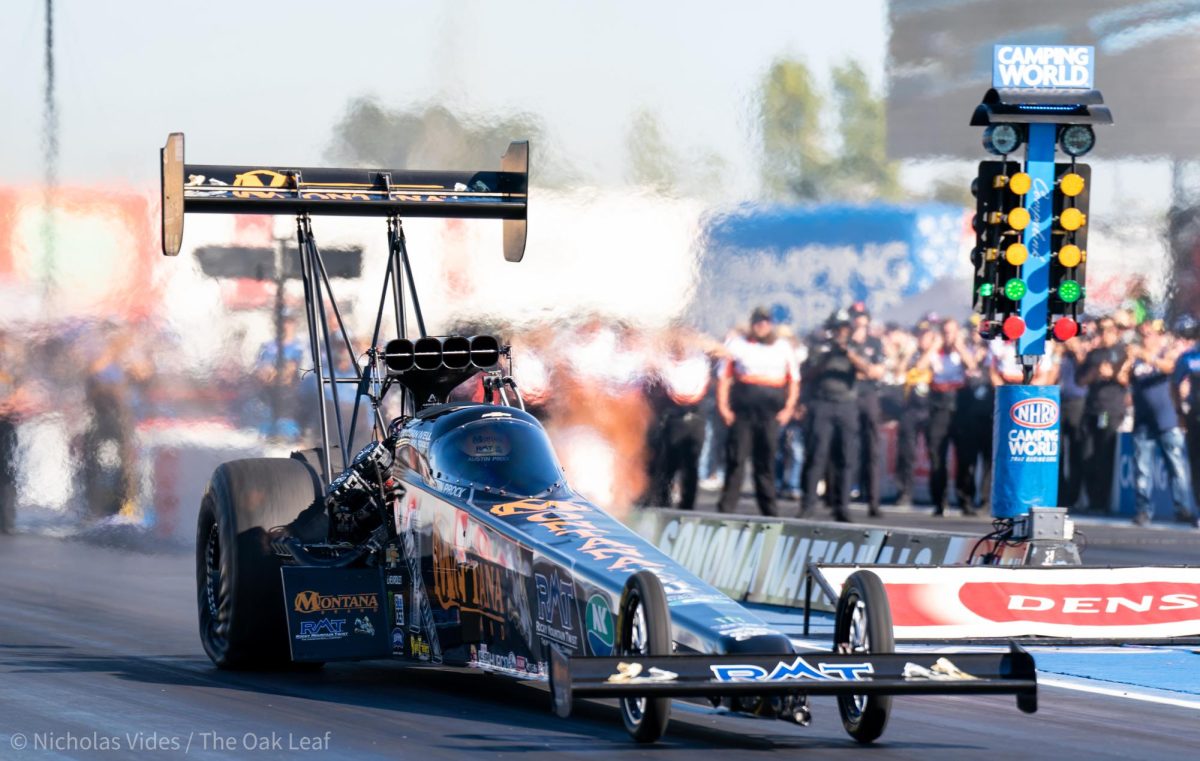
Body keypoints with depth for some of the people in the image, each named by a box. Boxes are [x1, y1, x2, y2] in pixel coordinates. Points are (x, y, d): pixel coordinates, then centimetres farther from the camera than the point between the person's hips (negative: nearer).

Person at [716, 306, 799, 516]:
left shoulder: (783, 348, 13)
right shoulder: (737, 345, 7)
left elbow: (794, 380, 13)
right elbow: (724, 377, 4)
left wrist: (788, 408, 2)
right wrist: (723, 407, -6)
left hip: (771, 412, 2)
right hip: (743, 410, -2)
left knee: (766, 461, 5)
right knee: (736, 458, -5)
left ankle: (768, 509, 11)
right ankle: (727, 506, -2)